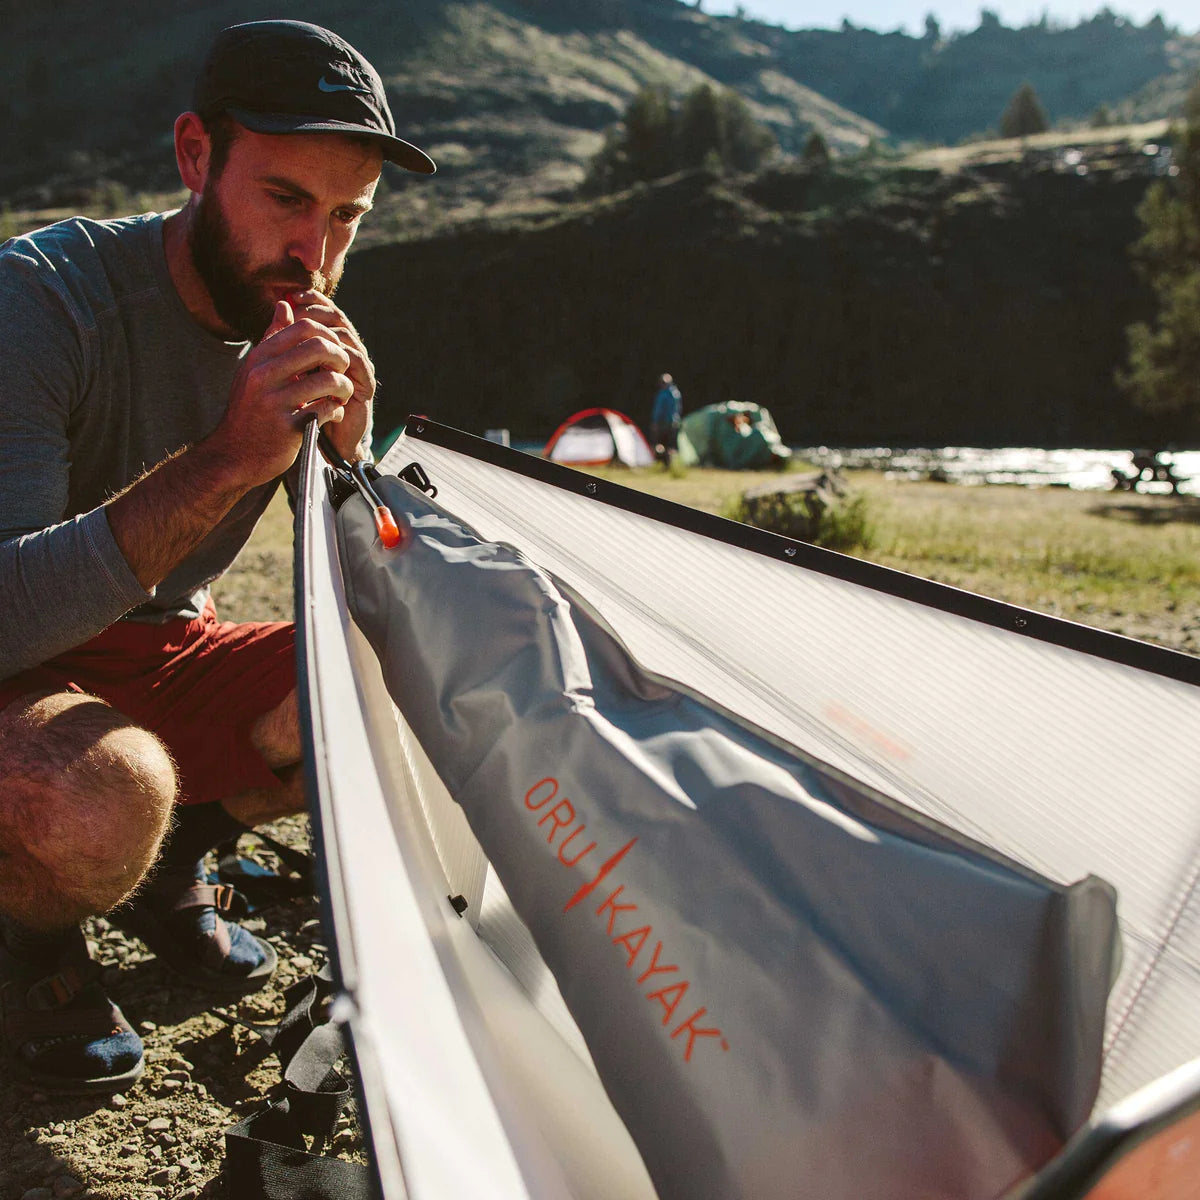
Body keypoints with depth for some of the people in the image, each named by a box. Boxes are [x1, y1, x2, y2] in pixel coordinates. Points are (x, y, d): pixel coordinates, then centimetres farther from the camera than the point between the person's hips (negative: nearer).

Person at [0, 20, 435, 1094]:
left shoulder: (302, 336, -5)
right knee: (100, 801, -38)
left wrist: (350, 440, -22)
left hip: (163, 660, 6)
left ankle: (171, 857, 10)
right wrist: (229, 458, -40)